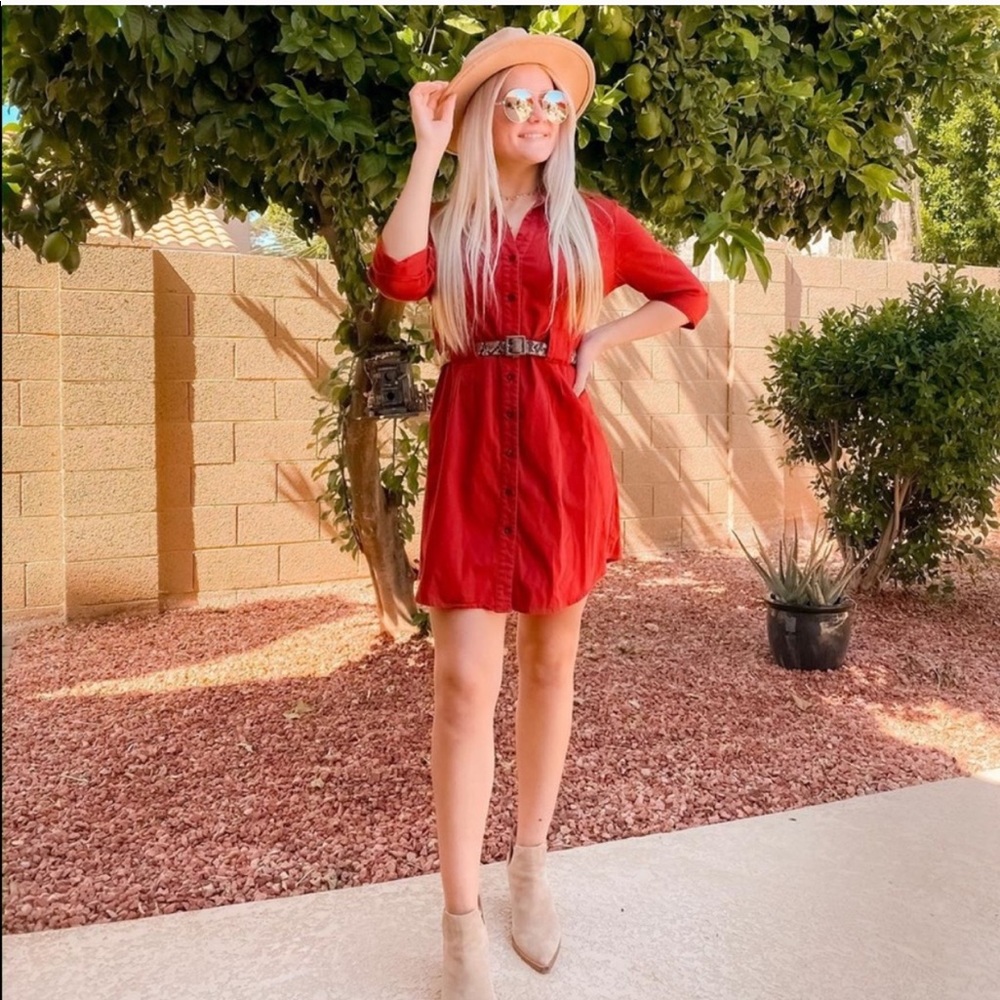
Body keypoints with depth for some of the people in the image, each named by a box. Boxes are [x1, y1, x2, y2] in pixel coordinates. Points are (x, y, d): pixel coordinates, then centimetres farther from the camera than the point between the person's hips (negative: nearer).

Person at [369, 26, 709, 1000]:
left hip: (560, 449, 1)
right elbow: (397, 276, -13)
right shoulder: (447, 222, 10)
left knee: (549, 665, 9)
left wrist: (599, 341, 3)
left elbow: (686, 296, 16)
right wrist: (428, 148, -5)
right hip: (469, 450, 0)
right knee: (465, 682, -7)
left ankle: (531, 869, 28)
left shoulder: (592, 218, 9)